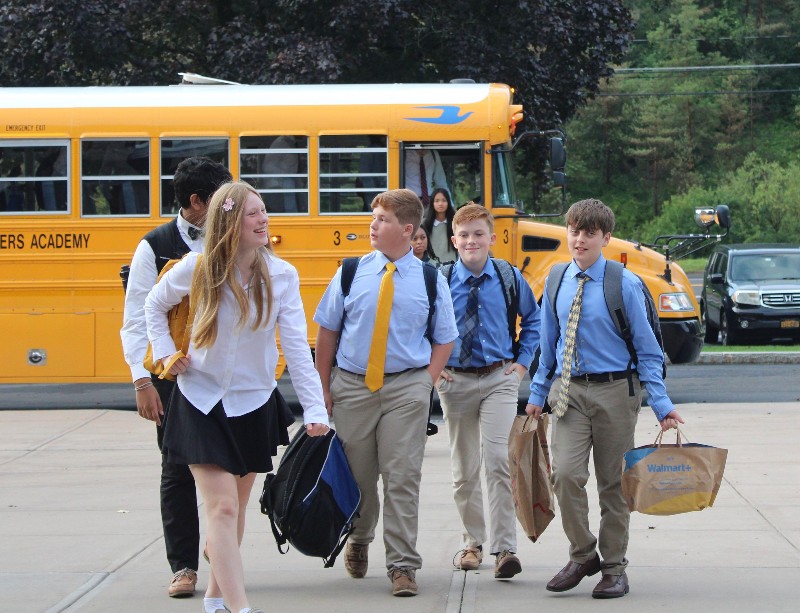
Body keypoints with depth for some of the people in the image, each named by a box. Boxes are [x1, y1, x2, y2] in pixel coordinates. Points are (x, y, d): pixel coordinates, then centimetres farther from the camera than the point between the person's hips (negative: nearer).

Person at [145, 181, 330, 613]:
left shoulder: (282, 275, -9)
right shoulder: (197, 269, -11)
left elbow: (296, 347, -12)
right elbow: (154, 306, 10)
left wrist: (314, 409, -19)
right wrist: (166, 354, -2)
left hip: (254, 404, 2)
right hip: (202, 401, -2)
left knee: (234, 508, 14)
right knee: (222, 508, -11)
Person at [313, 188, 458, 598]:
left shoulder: (430, 280, 1)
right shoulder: (351, 273, 3)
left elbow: (444, 339, 9)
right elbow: (327, 332, 8)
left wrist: (425, 382, -4)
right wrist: (324, 387, 3)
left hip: (406, 388, -2)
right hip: (352, 385, 2)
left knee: (403, 477, -6)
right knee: (356, 474, 10)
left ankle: (402, 565, 0)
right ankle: (359, 540, 36)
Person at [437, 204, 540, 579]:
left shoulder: (509, 279, 0)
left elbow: (533, 320, 16)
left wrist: (523, 361, 8)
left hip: (499, 379, -1)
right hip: (456, 380, 1)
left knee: (497, 461, -15)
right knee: (464, 469, 10)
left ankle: (504, 549, -15)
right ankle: (473, 543, 25)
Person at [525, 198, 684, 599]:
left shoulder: (624, 285, -7)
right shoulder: (557, 283, 5)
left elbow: (647, 349, -4)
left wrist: (662, 405, -9)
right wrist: (538, 393, 13)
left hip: (614, 390, -2)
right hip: (570, 391, 2)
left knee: (613, 482, 6)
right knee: (565, 473, -14)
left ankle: (614, 568, 20)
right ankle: (582, 555, 6)